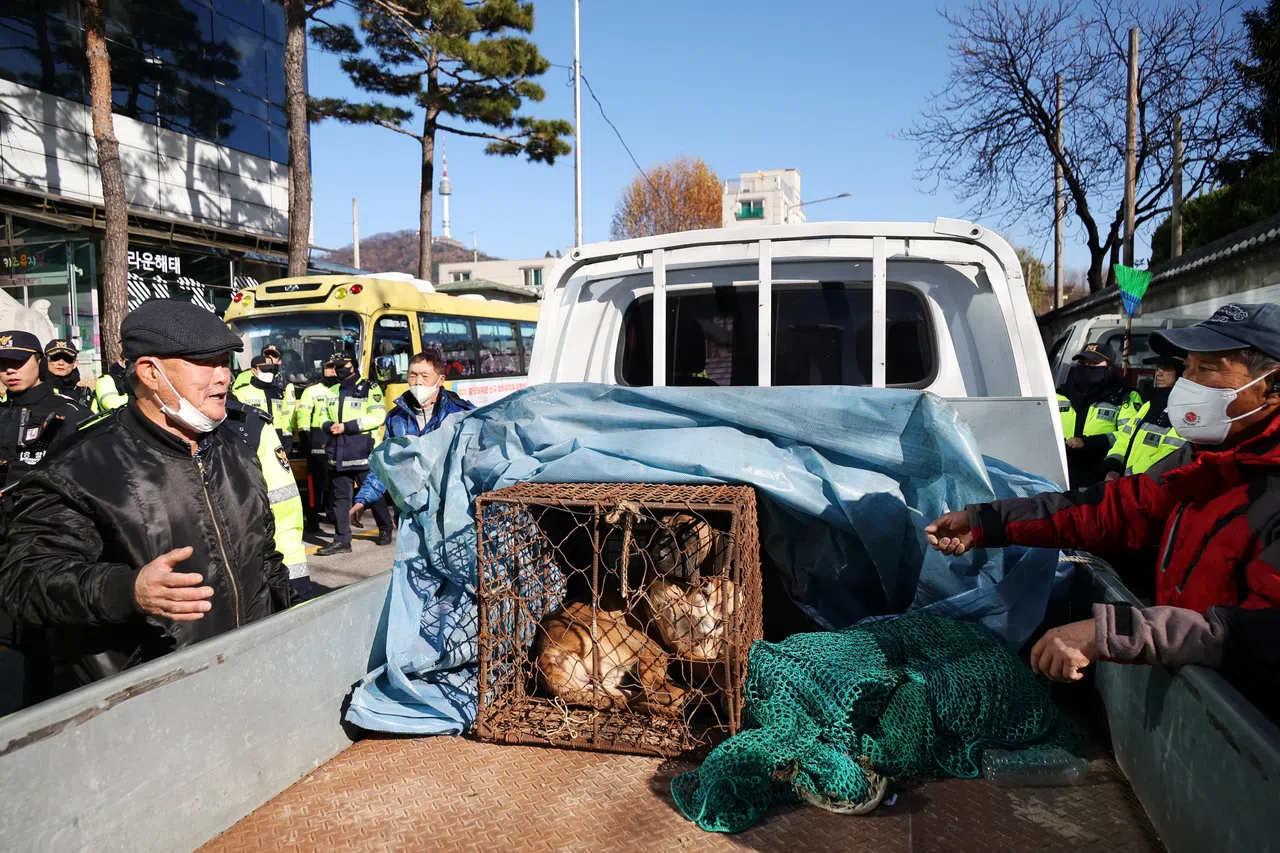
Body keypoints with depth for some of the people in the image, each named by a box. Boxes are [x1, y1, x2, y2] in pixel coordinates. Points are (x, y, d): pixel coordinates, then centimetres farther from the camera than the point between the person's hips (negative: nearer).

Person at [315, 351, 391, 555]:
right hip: (338, 453, 6)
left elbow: (377, 416, -13)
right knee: (339, 496, 4)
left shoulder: (369, 388, -3)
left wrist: (347, 427, -17)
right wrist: (329, 426, -5)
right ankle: (342, 539, 8)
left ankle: (385, 530, 24)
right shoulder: (332, 392, 18)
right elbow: (321, 415, 20)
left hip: (363, 452, -5)